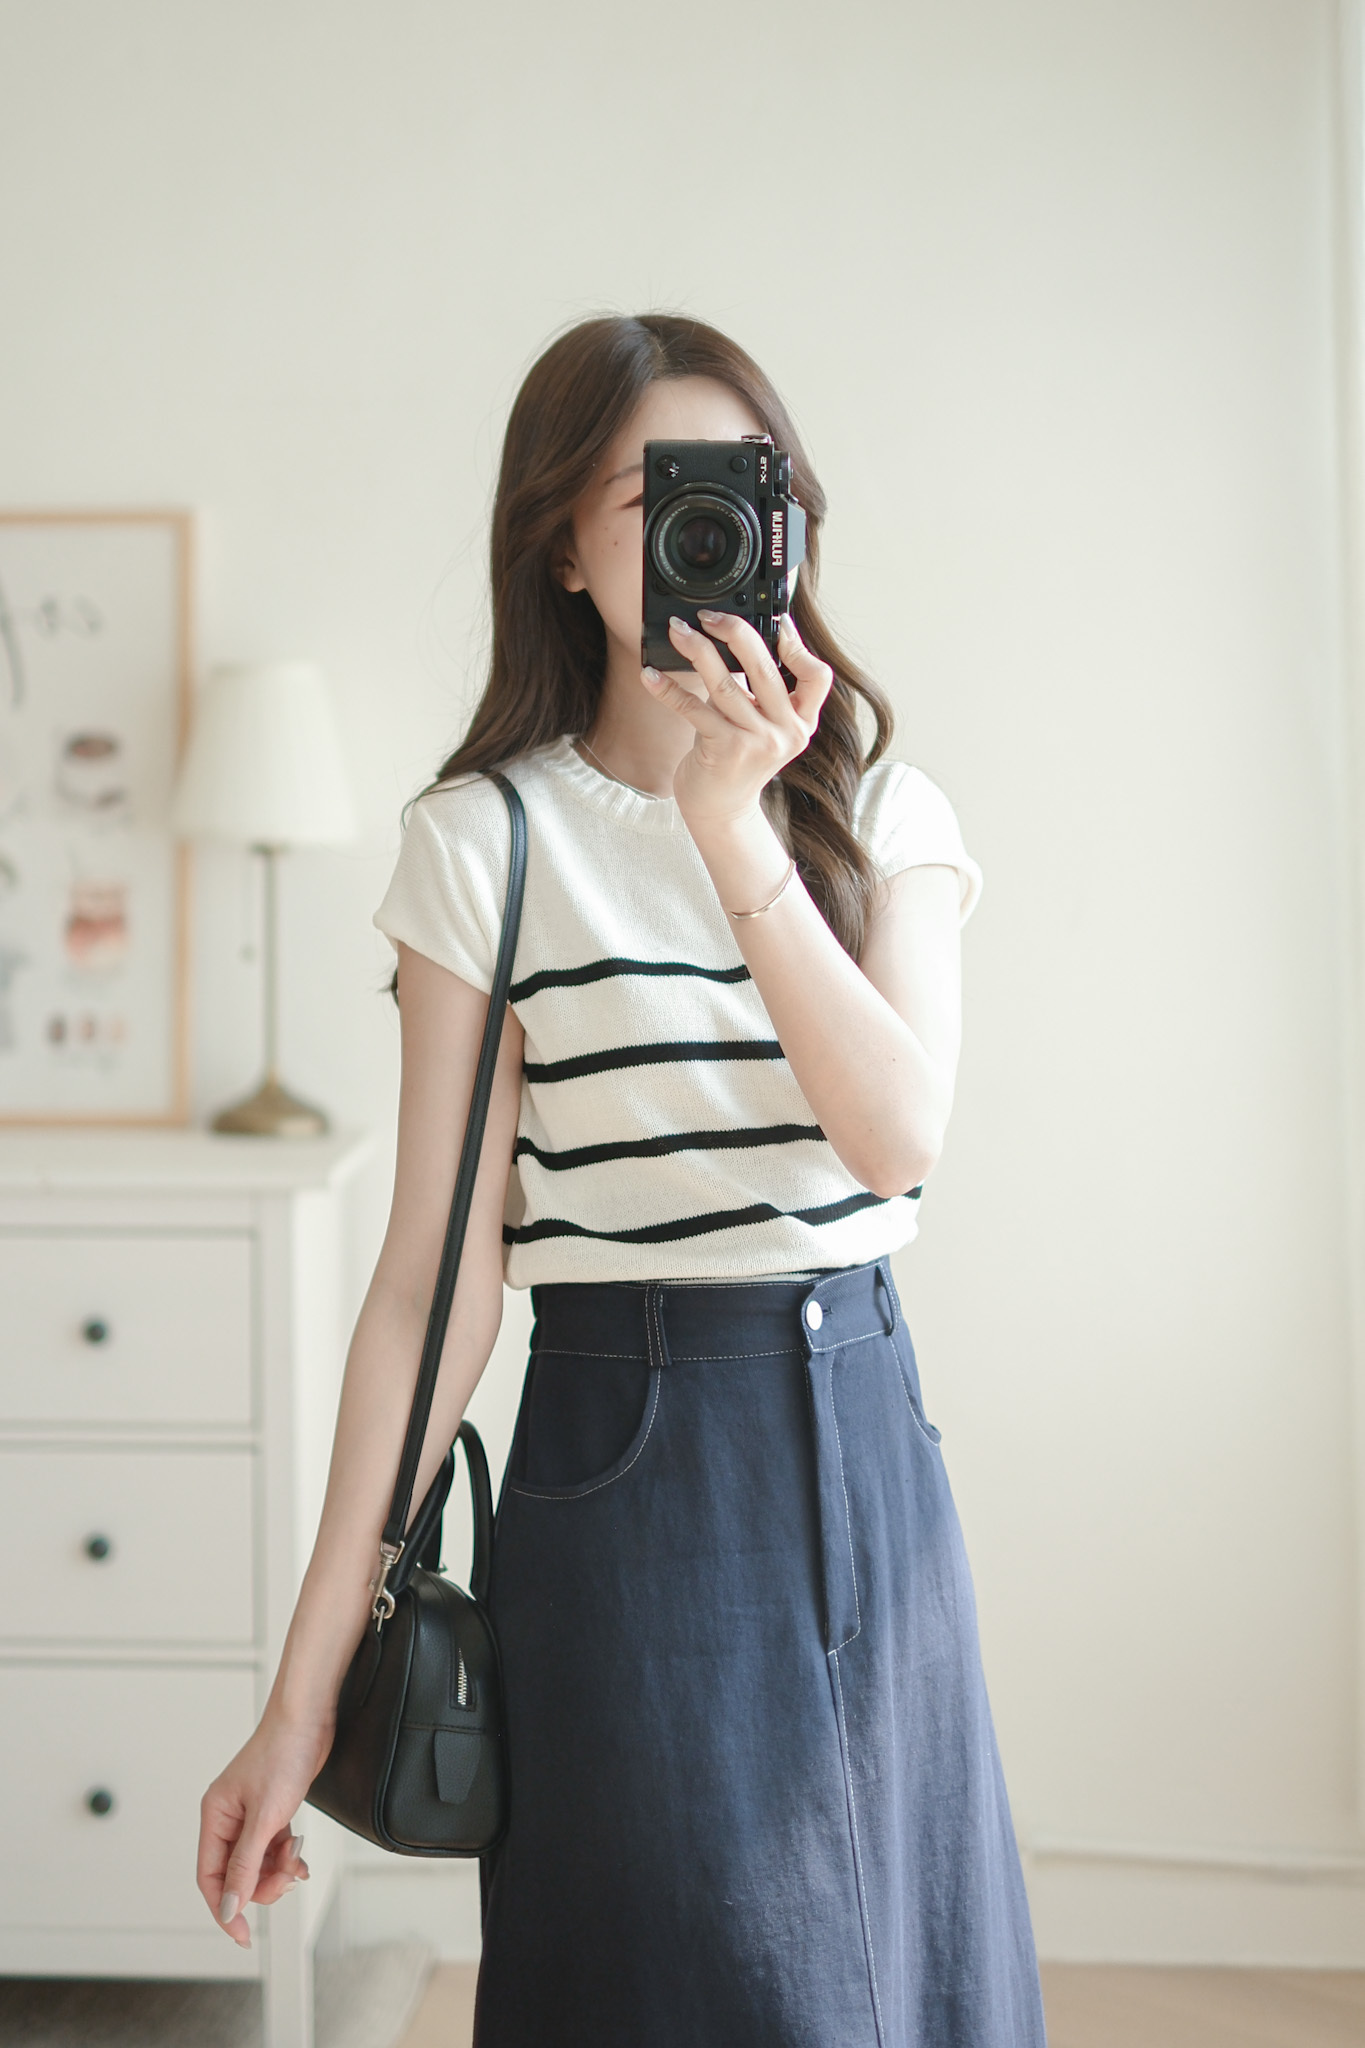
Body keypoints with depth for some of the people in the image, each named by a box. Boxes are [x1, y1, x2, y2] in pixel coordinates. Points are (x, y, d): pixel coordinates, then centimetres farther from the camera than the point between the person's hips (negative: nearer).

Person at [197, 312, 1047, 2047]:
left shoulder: (885, 810, 5)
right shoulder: (486, 841, -5)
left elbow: (900, 1135, -12)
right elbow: (436, 1277, -6)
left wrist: (734, 827, -21)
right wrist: (304, 1689, -8)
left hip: (867, 1446, 4)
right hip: (627, 1464, -3)